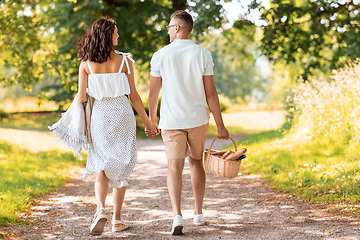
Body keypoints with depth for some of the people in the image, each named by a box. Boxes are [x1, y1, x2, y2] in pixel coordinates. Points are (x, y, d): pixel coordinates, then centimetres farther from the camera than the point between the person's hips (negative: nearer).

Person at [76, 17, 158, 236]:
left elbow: (81, 97, -4)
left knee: (102, 166, 7)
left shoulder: (86, 64, -3)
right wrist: (147, 121, 7)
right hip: (122, 112, 0)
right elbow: (133, 95, -3)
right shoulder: (124, 61, -5)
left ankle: (101, 210, -17)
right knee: (121, 167, 10)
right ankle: (118, 218, 14)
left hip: (99, 113, 0)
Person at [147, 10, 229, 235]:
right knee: (197, 162, 18)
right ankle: (199, 213, 26)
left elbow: (153, 92, 1)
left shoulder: (160, 55, -4)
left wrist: (151, 121, 14)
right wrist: (220, 125, 0)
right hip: (198, 118, 2)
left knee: (175, 167, -1)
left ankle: (178, 216, -18)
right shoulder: (203, 54, -3)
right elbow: (210, 93, -5)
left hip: (172, 120, -1)